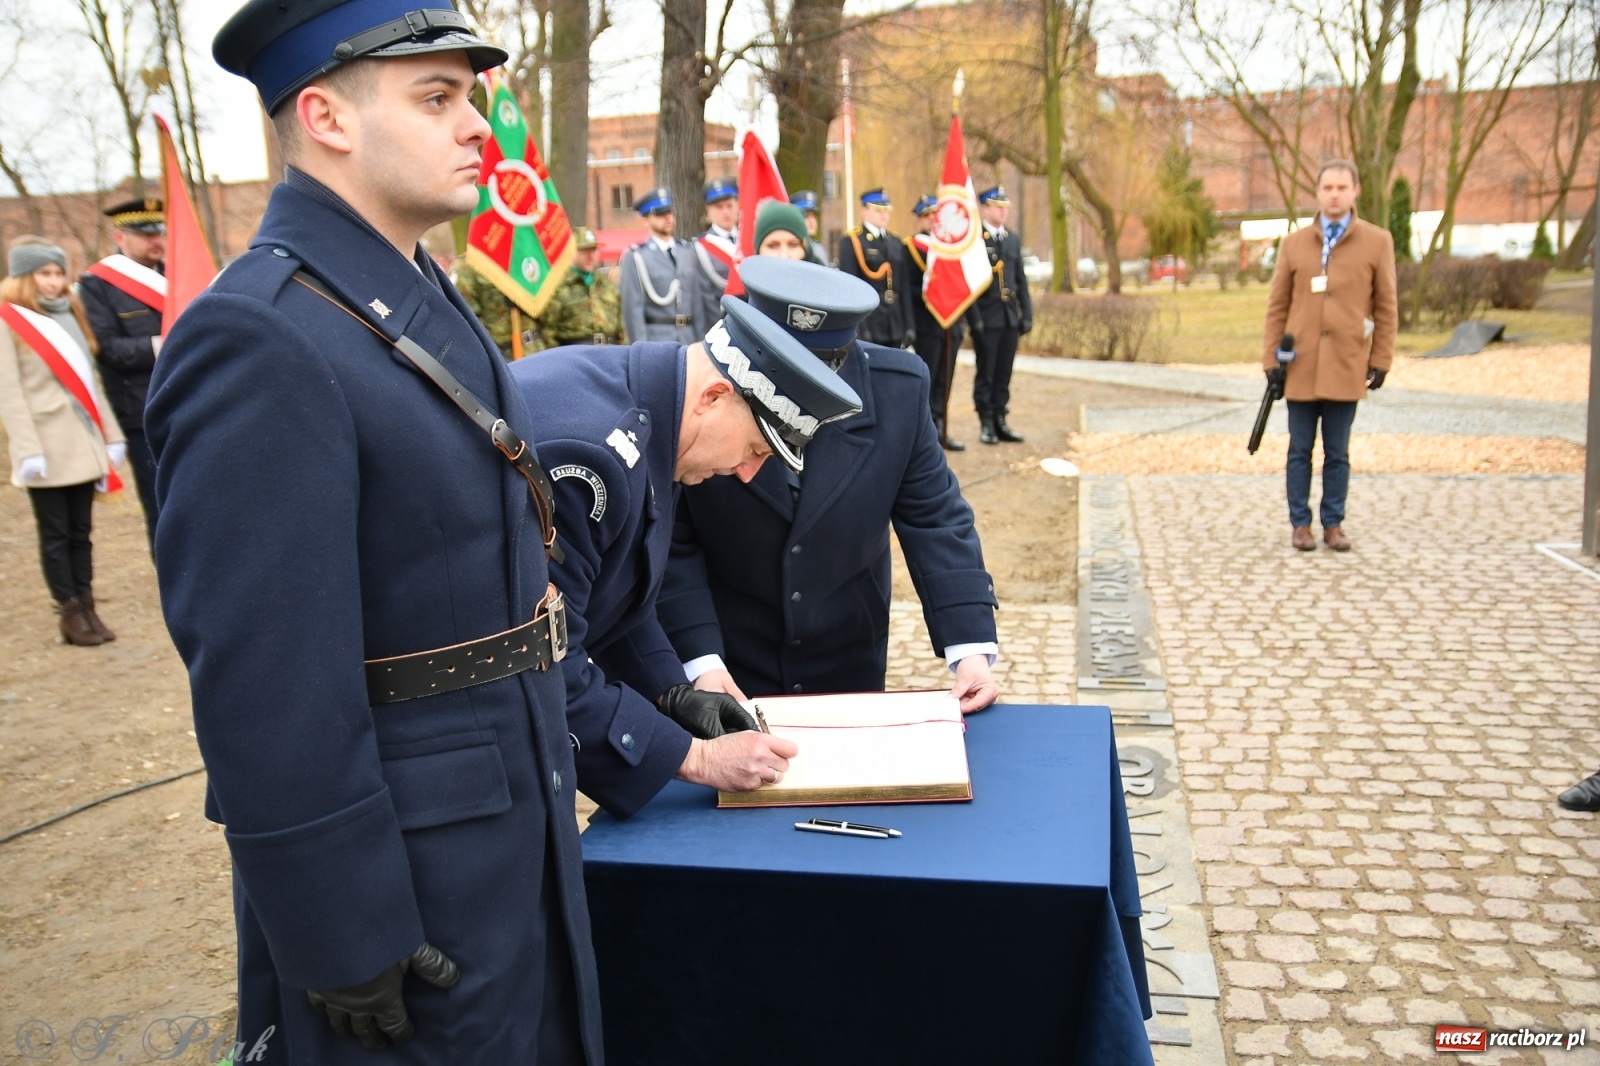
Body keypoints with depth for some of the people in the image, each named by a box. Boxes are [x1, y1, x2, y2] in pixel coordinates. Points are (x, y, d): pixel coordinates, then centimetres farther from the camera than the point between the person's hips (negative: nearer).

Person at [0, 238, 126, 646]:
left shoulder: (69, 315, 15)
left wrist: (111, 434, 12)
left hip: (82, 443, 6)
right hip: (47, 449, -5)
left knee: (81, 531, 8)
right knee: (55, 534, 1)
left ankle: (87, 607, 13)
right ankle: (70, 613, 6)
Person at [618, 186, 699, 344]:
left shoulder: (686, 251, 13)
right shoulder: (635, 257, -2)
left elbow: (696, 299, 12)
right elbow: (632, 307, -6)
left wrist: (701, 342, 8)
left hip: (688, 337, 5)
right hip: (656, 340, -5)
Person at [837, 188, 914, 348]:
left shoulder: (896, 242, 15)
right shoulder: (850, 242, -4)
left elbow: (903, 287, 13)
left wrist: (909, 325, 8)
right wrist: (858, 328, -16)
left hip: (894, 326, 6)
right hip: (867, 320, -6)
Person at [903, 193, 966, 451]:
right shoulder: (910, 246, -3)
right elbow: (909, 287, -8)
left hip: (952, 324, 6)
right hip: (927, 325, -6)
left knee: (944, 381, 10)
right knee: (926, 380, -3)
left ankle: (940, 430, 16)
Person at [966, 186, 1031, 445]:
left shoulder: (1013, 240, 14)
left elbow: (1021, 280, 14)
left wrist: (1026, 314, 8)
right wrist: (974, 318, -14)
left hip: (1011, 318, 5)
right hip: (987, 319, -5)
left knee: (1004, 374, 9)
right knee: (985, 373, 2)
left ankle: (1000, 421, 16)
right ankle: (986, 424, 9)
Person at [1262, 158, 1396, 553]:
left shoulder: (1378, 242, 4)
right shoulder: (1293, 244, 7)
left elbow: (1386, 307, 5)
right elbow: (1277, 307, 7)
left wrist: (1381, 361, 0)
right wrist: (1271, 361, 1)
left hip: (1347, 368, -1)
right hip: (1300, 367, 1)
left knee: (1337, 453, 6)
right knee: (1300, 452, 5)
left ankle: (1333, 524, 16)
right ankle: (1300, 523, 14)